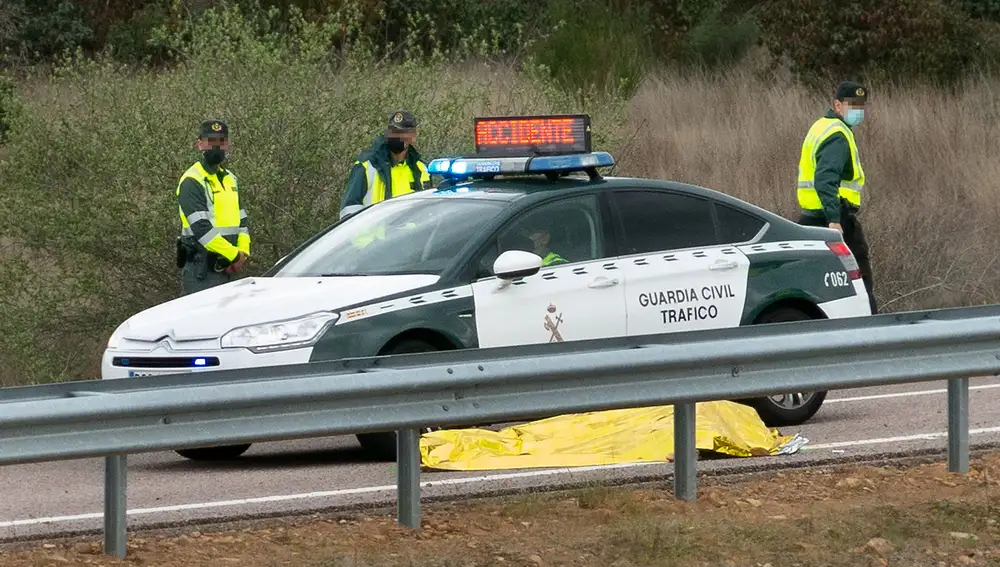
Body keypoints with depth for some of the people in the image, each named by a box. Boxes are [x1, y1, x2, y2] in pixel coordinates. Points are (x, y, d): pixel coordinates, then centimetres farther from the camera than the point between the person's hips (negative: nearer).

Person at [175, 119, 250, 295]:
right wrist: (234, 254, -16)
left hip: (227, 266, 8)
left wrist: (243, 251, -1)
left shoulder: (229, 179, 18)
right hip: (201, 269, -8)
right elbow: (201, 228, -18)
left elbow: (242, 220, 18)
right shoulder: (192, 181, -9)